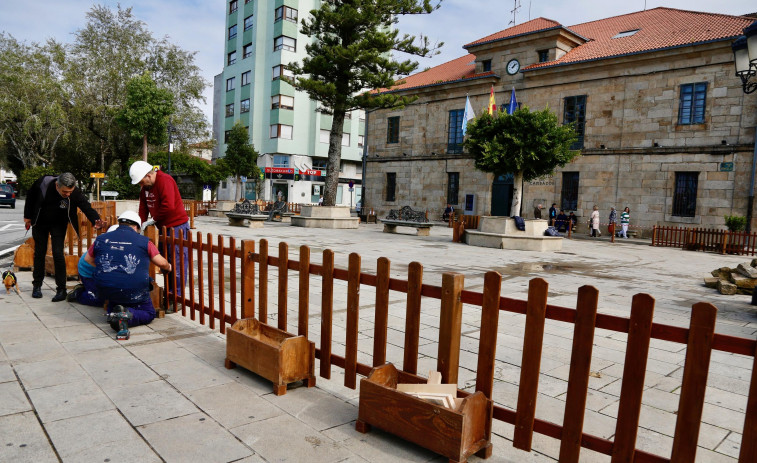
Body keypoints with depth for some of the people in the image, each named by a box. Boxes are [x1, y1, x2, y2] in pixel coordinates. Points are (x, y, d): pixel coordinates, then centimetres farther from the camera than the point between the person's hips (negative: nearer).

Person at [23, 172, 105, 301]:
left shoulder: (75, 193, -29)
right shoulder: (43, 183, -26)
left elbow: (87, 207, -30)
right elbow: (30, 197, -8)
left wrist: (96, 221, -51)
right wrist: (27, 216, 1)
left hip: (58, 224, -1)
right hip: (40, 222, 1)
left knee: (58, 254, -10)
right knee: (39, 253, 8)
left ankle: (61, 289, -2)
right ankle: (37, 285, 24)